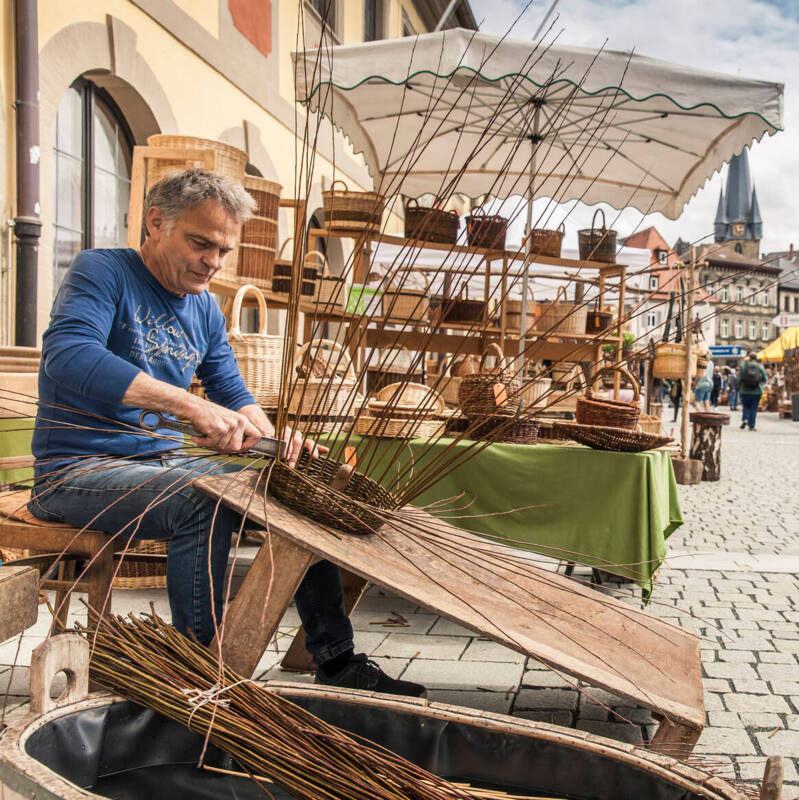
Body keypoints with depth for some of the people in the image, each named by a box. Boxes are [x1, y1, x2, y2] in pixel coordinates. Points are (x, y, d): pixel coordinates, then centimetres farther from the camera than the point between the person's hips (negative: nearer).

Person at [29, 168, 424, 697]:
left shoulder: (205, 310, 11)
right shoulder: (101, 271, -11)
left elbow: (233, 395, 13)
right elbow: (68, 355, -30)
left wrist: (277, 442, -11)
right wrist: (191, 405, -39)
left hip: (166, 462, 7)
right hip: (80, 470, -7)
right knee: (203, 501, -35)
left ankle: (337, 662, 5)